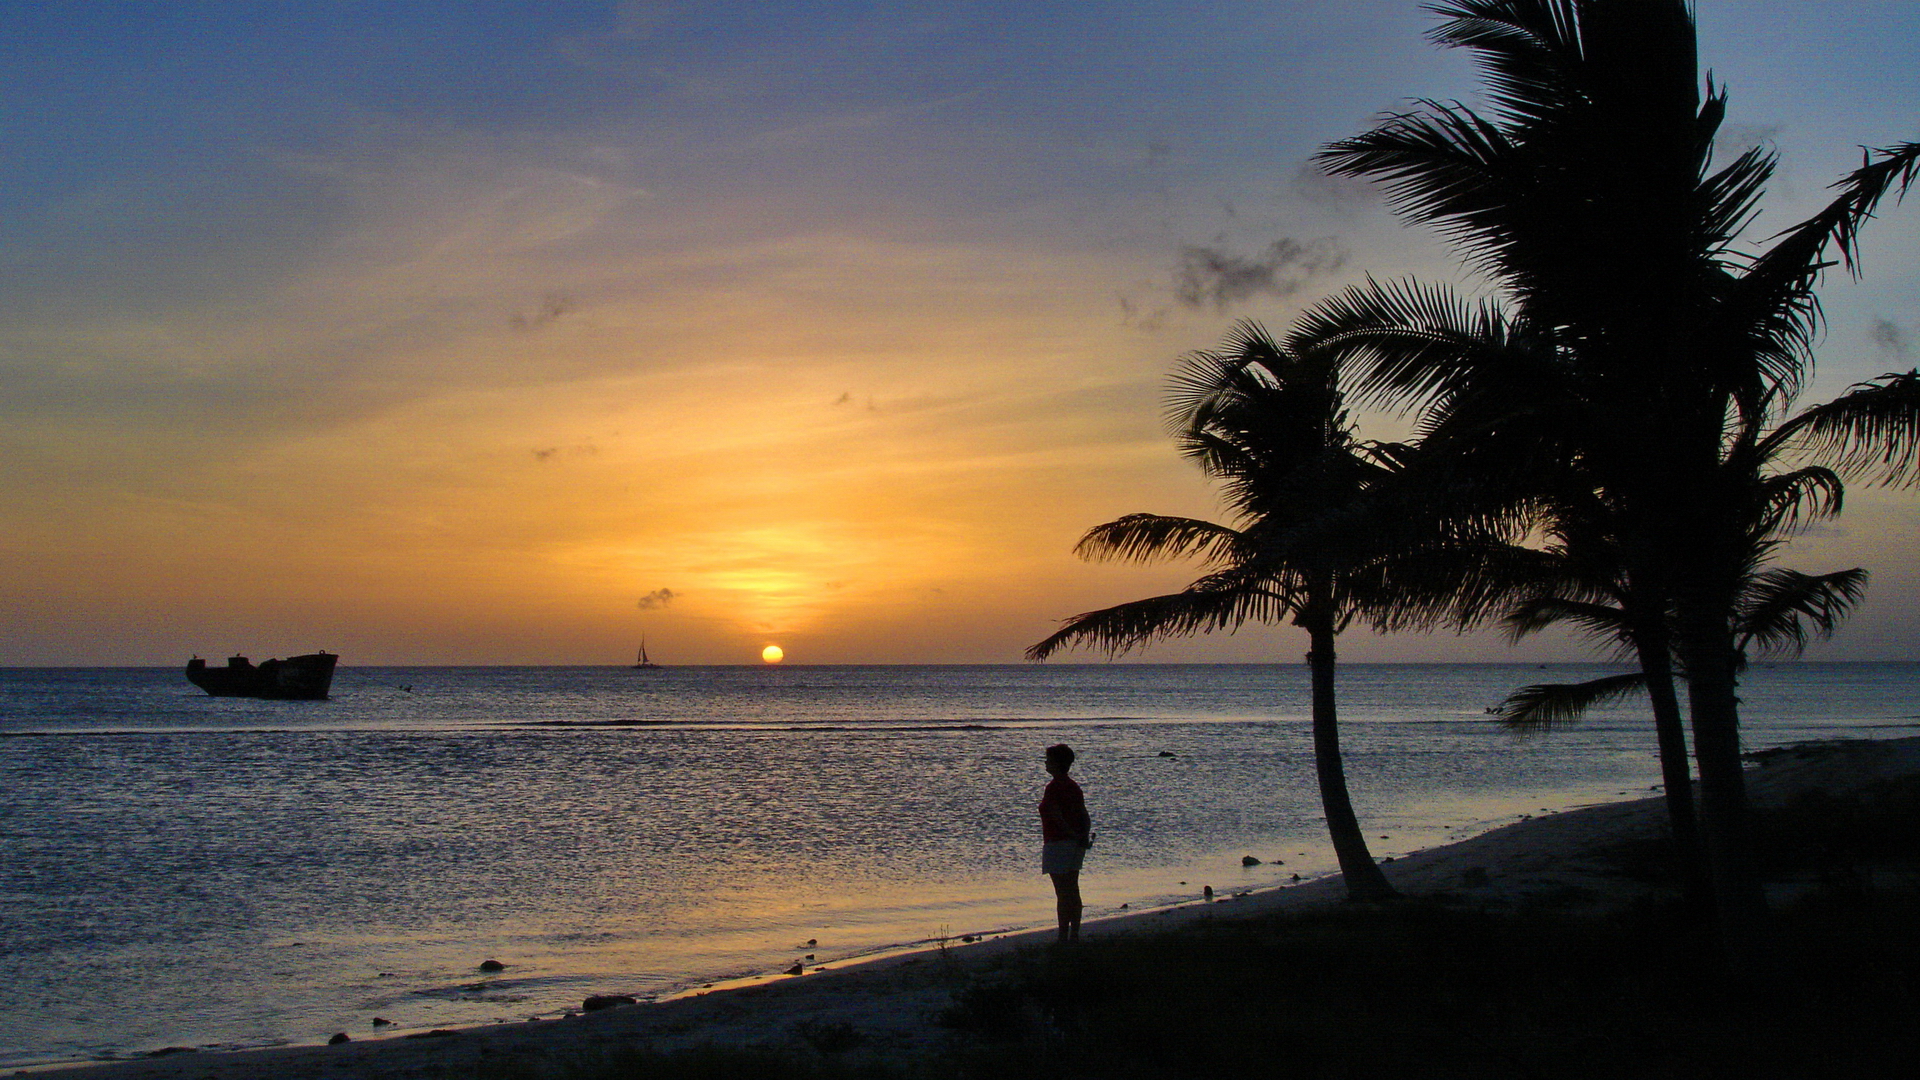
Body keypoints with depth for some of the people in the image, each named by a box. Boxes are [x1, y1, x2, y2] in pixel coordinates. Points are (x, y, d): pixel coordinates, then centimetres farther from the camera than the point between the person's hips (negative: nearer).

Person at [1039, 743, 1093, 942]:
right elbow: (1085, 817, 8)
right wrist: (1084, 836, -4)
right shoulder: (1073, 786, 12)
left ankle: (1063, 938, -5)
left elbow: (1057, 817, -20)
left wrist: (1075, 837, -16)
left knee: (1063, 894, -7)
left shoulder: (1053, 787, -13)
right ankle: (1074, 935, 17)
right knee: (1073, 893, 12)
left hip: (1058, 844, -8)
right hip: (1075, 847, 9)